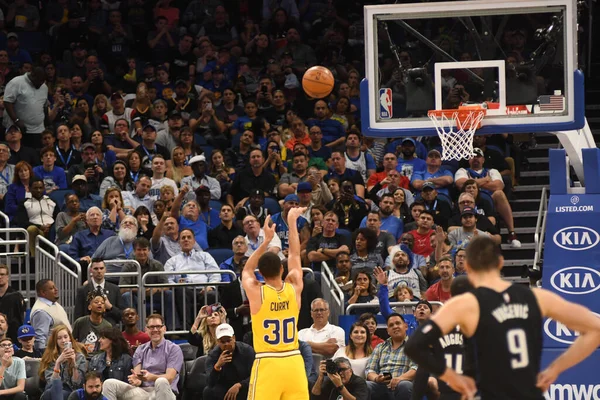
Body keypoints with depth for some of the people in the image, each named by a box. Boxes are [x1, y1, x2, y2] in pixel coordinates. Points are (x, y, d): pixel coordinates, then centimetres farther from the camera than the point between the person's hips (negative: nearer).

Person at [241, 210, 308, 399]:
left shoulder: (256, 293, -7)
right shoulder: (294, 289, -1)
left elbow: (247, 270, 15)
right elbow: (294, 255, 15)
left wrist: (266, 240, 15)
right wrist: (292, 222, 26)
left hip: (267, 364, -3)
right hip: (294, 362, 3)